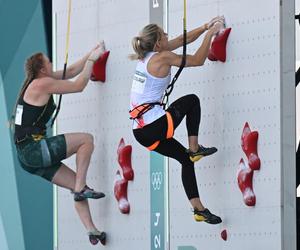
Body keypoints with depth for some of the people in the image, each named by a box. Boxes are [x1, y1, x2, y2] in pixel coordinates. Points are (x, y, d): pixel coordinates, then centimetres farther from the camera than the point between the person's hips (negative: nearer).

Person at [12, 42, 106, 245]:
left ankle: (91, 230, 1)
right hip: (34, 147, -9)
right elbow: (79, 85, -7)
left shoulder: (38, 80, 16)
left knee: (77, 184, 7)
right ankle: (81, 188, -7)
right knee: (86, 139, -7)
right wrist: (91, 60, 4)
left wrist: (92, 55, 23)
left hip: (28, 155, 9)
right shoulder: (43, 83, -11)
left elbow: (70, 72, 26)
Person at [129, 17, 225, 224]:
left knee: (186, 159, 17)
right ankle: (195, 149, 14)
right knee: (192, 101, 19)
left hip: (140, 130, 8)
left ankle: (199, 209, 15)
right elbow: (198, 60, -1)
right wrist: (210, 34, 8)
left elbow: (183, 40, 23)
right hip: (155, 125, -8)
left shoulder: (147, 55, 14)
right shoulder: (162, 57, -10)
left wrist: (205, 27, 21)